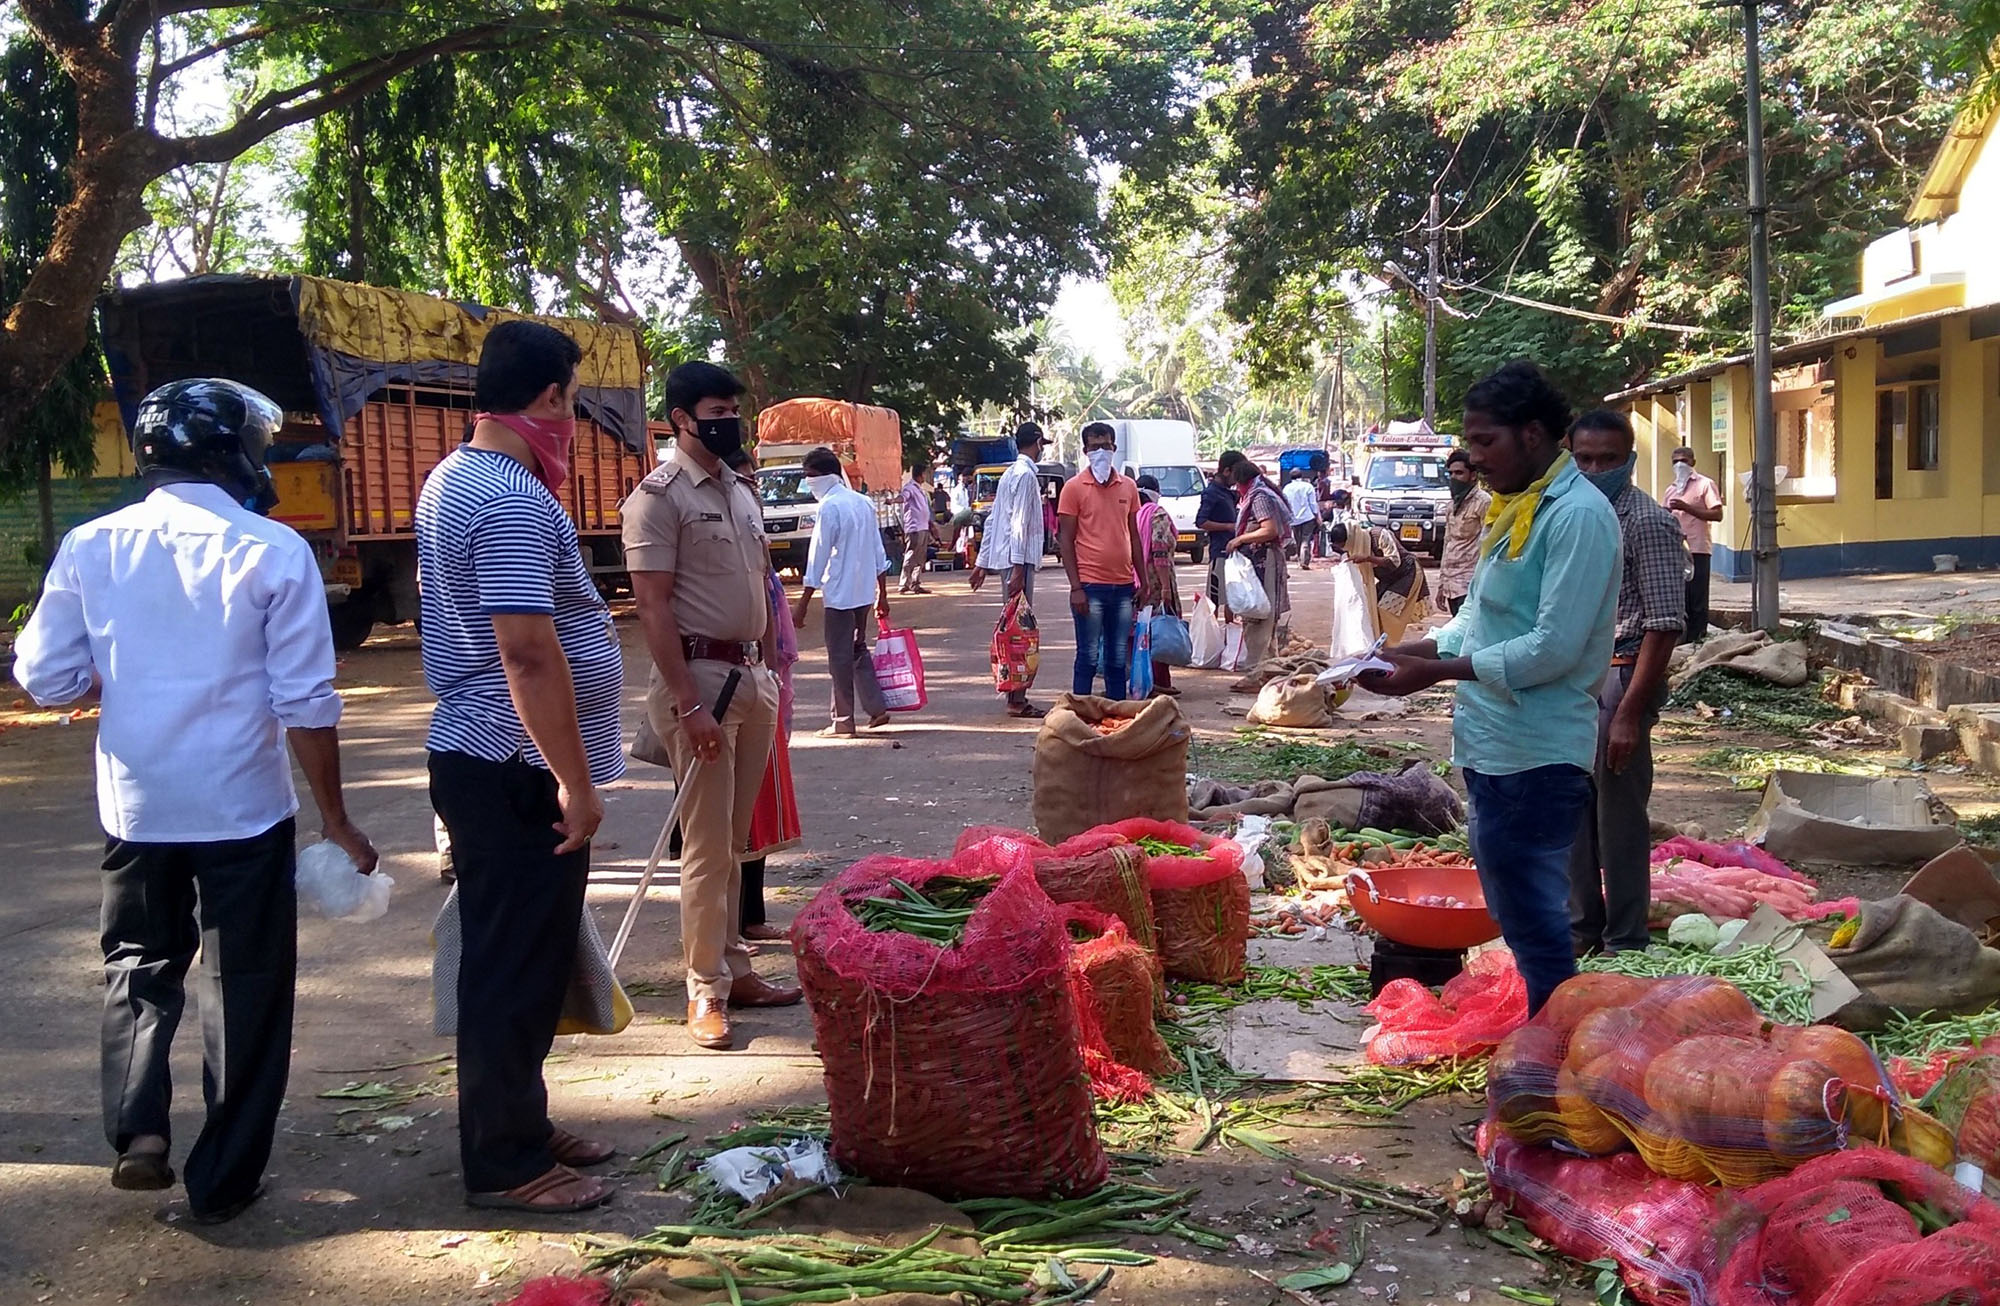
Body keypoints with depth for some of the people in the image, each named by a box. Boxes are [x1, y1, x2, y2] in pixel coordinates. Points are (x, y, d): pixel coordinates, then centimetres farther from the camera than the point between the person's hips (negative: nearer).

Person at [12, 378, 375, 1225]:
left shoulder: (91, 547, -3)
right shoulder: (274, 552, -11)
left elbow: (46, 679, 1)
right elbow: (306, 704, -11)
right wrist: (336, 819, -1)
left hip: (135, 806, 3)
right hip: (243, 808, -3)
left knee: (139, 965, 24)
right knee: (245, 990, 11)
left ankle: (138, 1130, 7)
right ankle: (222, 1180, 18)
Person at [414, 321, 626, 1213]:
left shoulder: (452, 479, 14)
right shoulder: (514, 501, -20)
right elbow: (529, 650, -27)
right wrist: (575, 782, -22)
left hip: (476, 761, 10)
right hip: (518, 773, -10)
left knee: (513, 961, 19)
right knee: (517, 970, 0)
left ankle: (517, 1126, 31)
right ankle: (506, 1164, 10)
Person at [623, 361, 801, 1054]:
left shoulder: (742, 492, 15)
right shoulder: (658, 496, -9)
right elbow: (652, 605, -15)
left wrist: (772, 671, 15)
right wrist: (688, 704, -19)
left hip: (751, 675, 7)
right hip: (699, 675, -7)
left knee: (736, 840, 13)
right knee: (708, 845, -3)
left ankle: (734, 968, 23)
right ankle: (707, 993, 6)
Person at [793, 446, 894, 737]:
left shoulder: (830, 507, -13)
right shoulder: (863, 502, 11)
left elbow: (818, 558, -15)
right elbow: (878, 552, 14)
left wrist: (803, 603, -12)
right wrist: (882, 595, 20)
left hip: (840, 594, -8)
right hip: (864, 591, 8)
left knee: (840, 657, 0)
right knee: (858, 650, 19)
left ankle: (844, 722, 4)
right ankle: (876, 708, 15)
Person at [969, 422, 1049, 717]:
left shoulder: (1011, 474, 19)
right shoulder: (1026, 474, -10)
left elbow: (992, 520, 20)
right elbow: (1019, 523, -18)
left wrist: (982, 563, 22)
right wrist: (1018, 568, -23)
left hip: (1005, 558, 10)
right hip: (1018, 559, -10)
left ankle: (1016, 697, 17)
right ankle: (1016, 700, -9)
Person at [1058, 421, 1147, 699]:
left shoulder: (1128, 486, 11)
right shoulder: (1074, 487, -3)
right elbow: (1065, 540, -5)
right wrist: (1075, 587, -12)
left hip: (1123, 585, 5)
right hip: (1090, 585, -4)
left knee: (1118, 658, 10)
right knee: (1088, 657, -1)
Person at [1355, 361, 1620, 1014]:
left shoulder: (1577, 515, -16)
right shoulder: (1516, 507, 15)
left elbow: (1554, 648, -22)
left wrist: (1440, 671, -19)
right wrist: (1413, 651, 3)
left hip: (1534, 758, -10)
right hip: (1495, 747, 10)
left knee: (1533, 922, -2)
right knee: (1516, 912, 18)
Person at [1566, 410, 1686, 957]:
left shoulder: (1647, 521, -12)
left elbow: (1665, 625, -16)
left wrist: (1630, 712, -19)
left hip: (1620, 677, -7)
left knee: (1619, 815, 0)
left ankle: (1625, 943, 11)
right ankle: (1581, 926, 28)